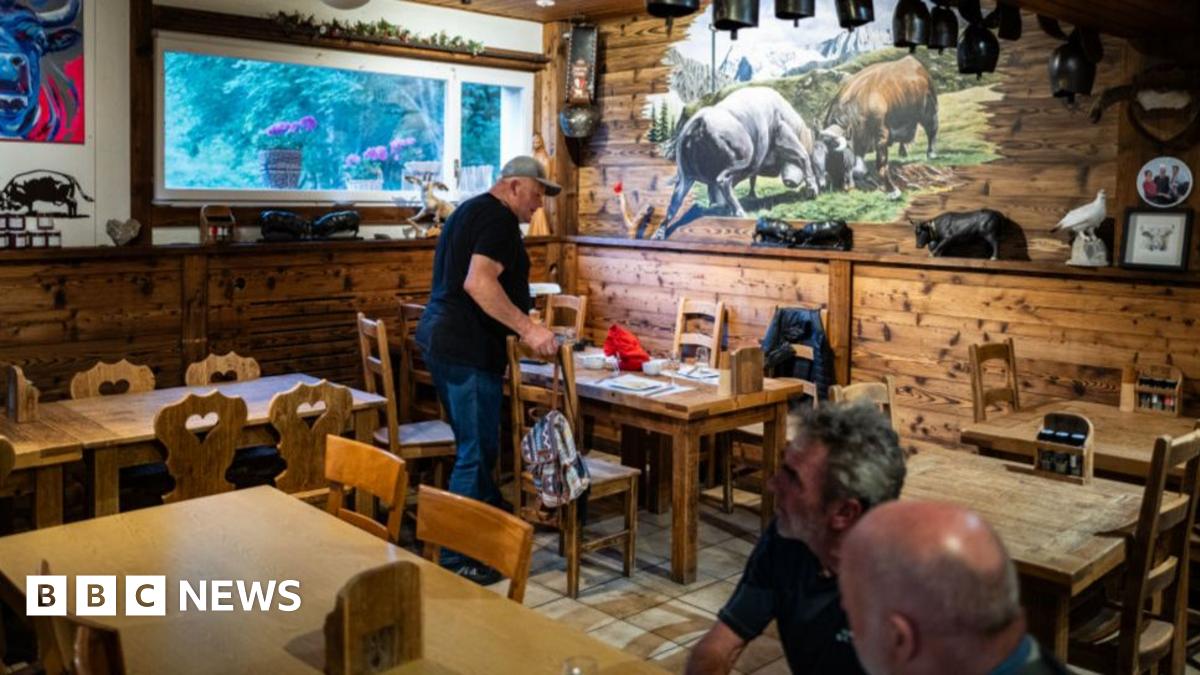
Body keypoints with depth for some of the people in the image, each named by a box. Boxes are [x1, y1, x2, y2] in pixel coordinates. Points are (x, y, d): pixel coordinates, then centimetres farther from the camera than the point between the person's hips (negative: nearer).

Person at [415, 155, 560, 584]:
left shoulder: (470, 210, 20)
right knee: (476, 453, -4)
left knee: (475, 446, 19)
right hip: (469, 349, -11)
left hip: (442, 340, 11)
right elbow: (478, 282, -26)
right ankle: (458, 558, 4)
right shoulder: (499, 219, -12)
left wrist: (518, 327, 32)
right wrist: (528, 328, -26)